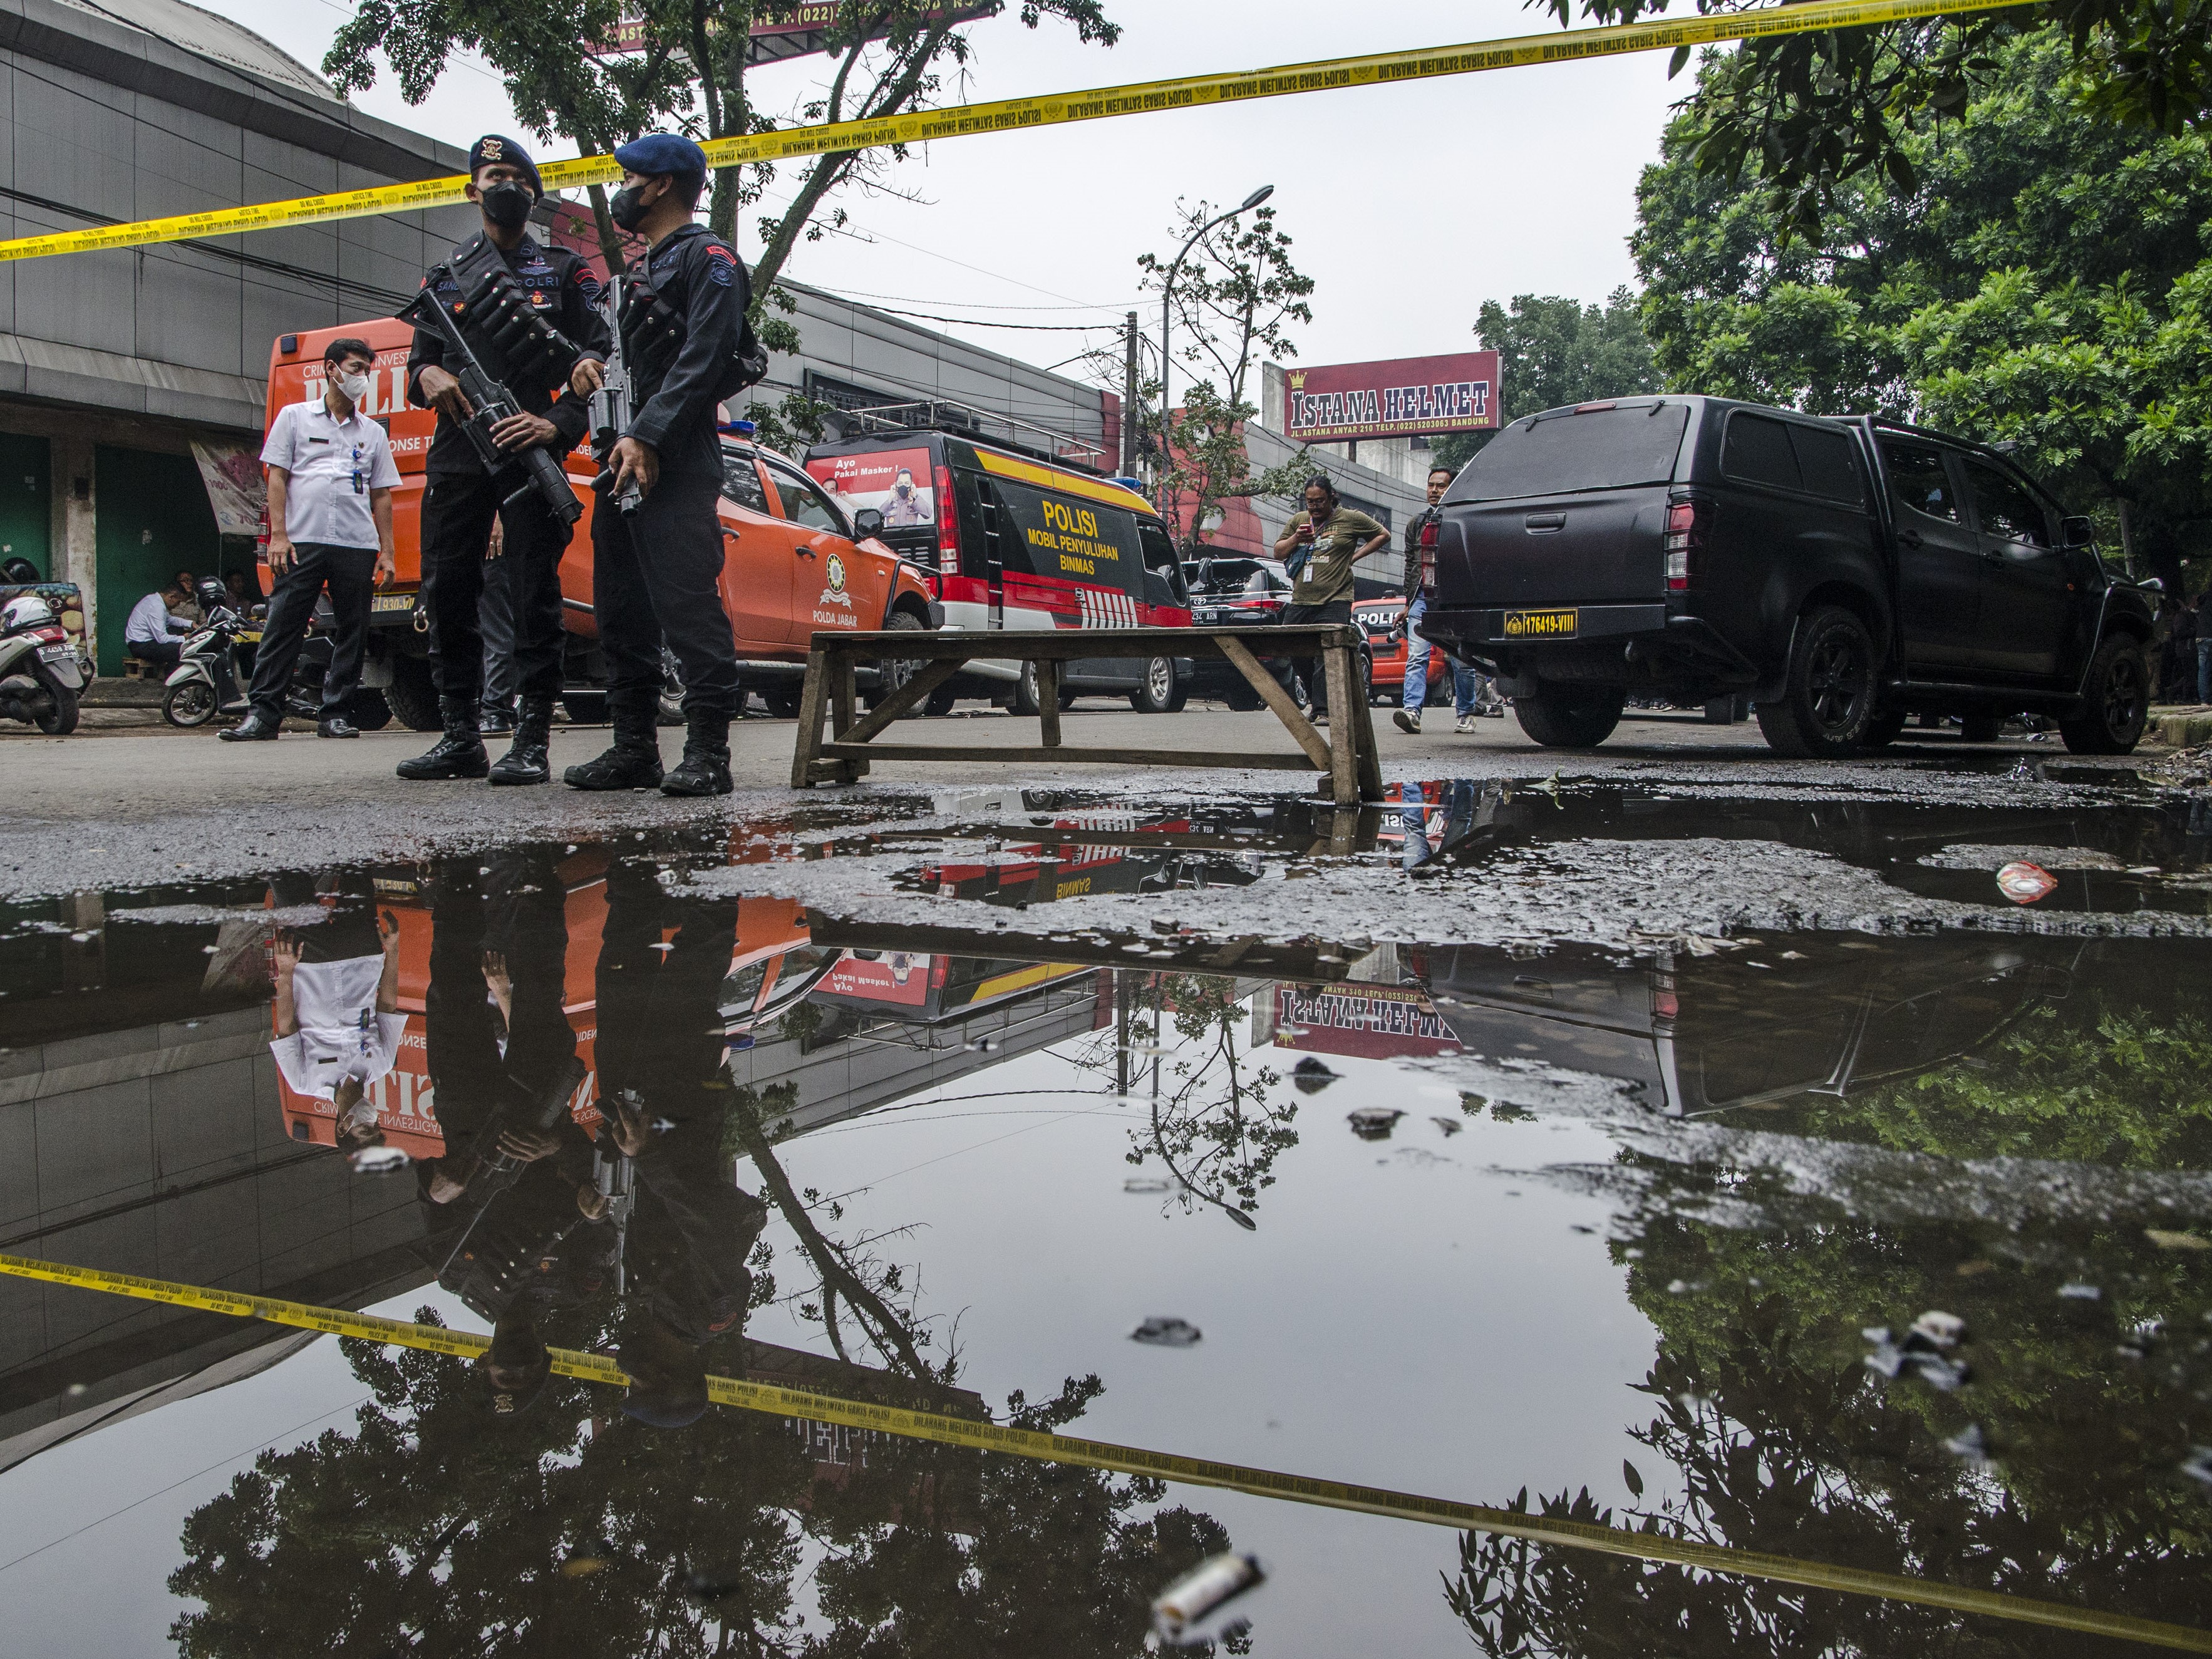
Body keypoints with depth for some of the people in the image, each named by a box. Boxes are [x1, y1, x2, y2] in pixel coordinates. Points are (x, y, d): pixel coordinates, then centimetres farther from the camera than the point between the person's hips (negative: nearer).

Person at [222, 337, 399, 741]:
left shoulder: (374, 433, 18)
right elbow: (277, 477, 6)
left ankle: (336, 715, 8)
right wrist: (279, 535, -5)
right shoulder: (294, 417, 12)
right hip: (303, 541, -3)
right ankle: (262, 714, -6)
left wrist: (386, 552, 8)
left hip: (358, 545, 3)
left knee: (353, 632, 1)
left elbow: (381, 496, 16)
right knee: (282, 627, -7)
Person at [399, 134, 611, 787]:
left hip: (531, 452, -3)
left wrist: (558, 423, -14)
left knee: (535, 594, -7)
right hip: (455, 457, 4)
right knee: (447, 592, 1)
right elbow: (418, 369, 20)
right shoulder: (444, 278, 22)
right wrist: (427, 376, -6)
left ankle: (532, 741, -7)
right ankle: (460, 738, 8)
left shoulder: (564, 270, 13)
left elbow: (599, 354, 3)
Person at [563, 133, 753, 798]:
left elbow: (703, 358, -14)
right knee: (622, 611, 8)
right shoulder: (641, 271, 28)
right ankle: (634, 748, 13)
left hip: (675, 463, -10)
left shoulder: (707, 258, -1)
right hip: (624, 462, 10)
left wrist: (647, 436, -22)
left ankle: (707, 751, -14)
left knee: (688, 604, -14)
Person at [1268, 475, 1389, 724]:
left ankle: (1324, 711, -13)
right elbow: (1278, 552, 19)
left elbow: (1383, 535, 13)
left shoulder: (1351, 519, 5)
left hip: (1334, 602, -5)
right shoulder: (1298, 520, 15)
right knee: (1295, 655, 2)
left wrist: (1354, 556, 5)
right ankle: (1318, 702, 17)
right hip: (1300, 601, 5)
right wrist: (1295, 539, -1)